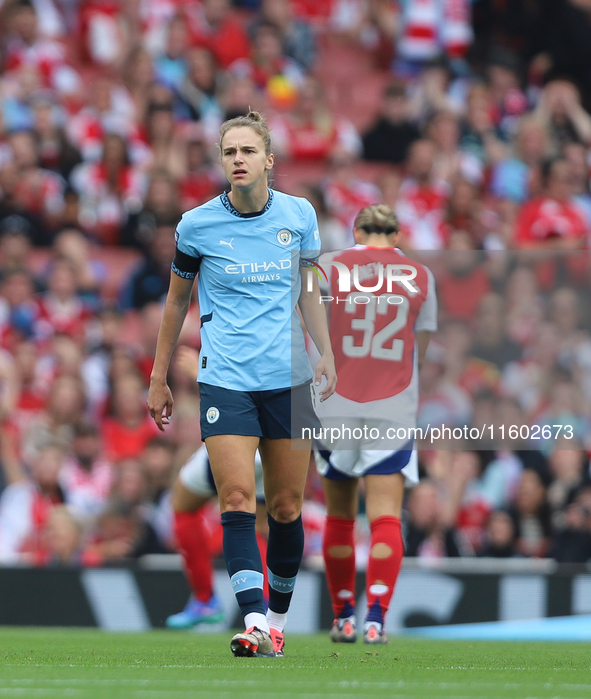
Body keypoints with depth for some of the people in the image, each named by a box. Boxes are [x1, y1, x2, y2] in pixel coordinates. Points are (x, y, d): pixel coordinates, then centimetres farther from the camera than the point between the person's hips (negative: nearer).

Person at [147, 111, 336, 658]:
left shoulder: (299, 215, 3)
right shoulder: (197, 225, -1)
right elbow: (177, 300, 11)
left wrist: (326, 355, 9)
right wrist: (159, 378, 13)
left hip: (289, 379, 2)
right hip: (225, 380, -2)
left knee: (286, 508, 6)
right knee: (238, 501, -15)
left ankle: (277, 619, 22)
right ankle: (255, 624, -22)